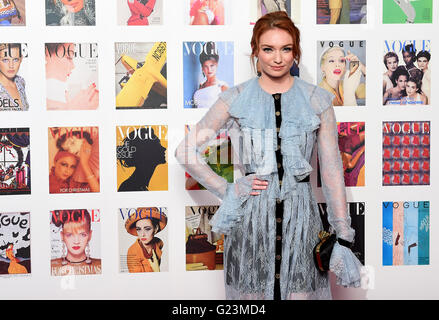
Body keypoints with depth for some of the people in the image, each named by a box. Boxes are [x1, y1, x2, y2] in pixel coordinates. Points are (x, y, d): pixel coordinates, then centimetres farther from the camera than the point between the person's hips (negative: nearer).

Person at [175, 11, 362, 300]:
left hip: (300, 215, 1)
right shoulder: (236, 99, 1)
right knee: (251, 291, 7)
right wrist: (227, 191, -4)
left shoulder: (316, 100, 4)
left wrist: (343, 237, 3)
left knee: (302, 292, 2)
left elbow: (332, 170, 5)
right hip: (251, 219, 0)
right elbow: (187, 152, 3)